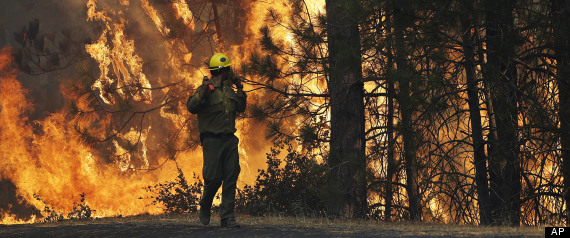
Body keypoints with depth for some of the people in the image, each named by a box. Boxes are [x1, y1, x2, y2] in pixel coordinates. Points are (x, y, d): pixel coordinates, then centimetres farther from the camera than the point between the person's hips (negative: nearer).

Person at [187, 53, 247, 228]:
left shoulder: (228, 89, 14)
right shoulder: (206, 89, -8)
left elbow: (241, 108, 20)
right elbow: (192, 108, -20)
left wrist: (240, 89, 10)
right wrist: (203, 91, -30)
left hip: (230, 140, 6)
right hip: (212, 140, -6)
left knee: (231, 177, 0)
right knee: (213, 177, -6)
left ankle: (227, 217, 2)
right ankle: (205, 208, 22)